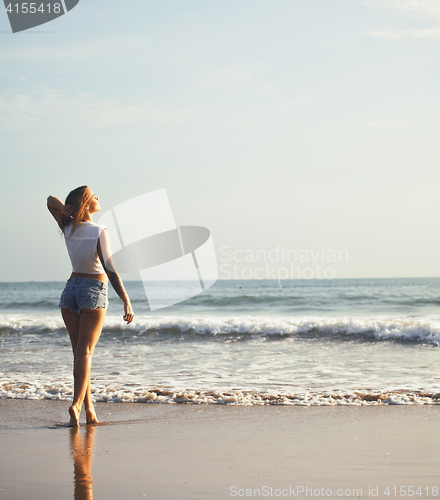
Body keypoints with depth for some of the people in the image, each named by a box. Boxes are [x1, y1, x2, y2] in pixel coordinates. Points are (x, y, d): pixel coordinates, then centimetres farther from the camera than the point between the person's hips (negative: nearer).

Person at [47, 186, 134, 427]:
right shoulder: (99, 232, -14)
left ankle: (89, 408, 9)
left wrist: (68, 209, -6)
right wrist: (126, 301, -18)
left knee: (78, 352, 9)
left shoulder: (68, 228, 1)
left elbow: (51, 200, 14)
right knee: (85, 352, -8)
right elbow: (109, 269, -19)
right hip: (94, 291, -5)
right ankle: (76, 404, -22)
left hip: (70, 289, 5)